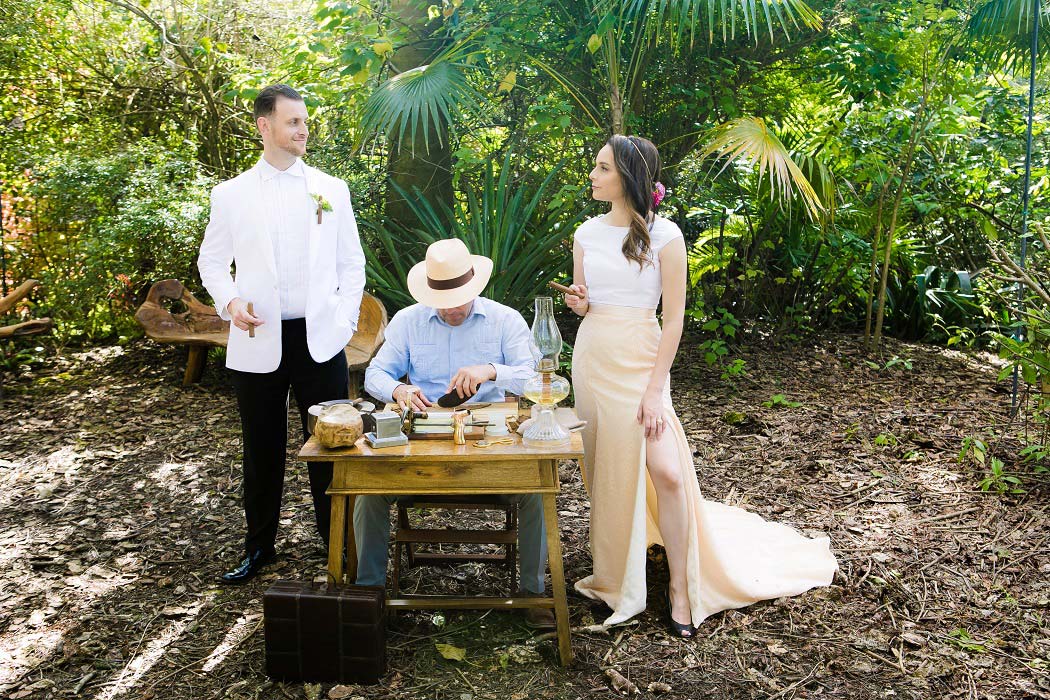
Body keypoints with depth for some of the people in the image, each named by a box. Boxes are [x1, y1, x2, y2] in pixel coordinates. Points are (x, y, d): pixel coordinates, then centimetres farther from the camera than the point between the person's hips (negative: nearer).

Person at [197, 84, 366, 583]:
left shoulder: (331, 190, 6)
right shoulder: (231, 194, 4)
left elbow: (351, 261, 10)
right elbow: (212, 261, 11)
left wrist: (345, 319, -1)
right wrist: (229, 301, -8)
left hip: (320, 339, 0)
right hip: (257, 342, 0)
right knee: (262, 449, 10)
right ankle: (259, 546, 26)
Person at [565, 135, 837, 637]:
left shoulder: (664, 235, -8)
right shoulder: (586, 233, 6)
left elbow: (673, 319, -9)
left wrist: (655, 390, -14)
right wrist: (579, 304, -8)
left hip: (640, 362, -4)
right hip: (591, 359, 4)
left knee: (666, 472, -11)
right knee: (607, 470, 10)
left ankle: (681, 586, 7)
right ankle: (615, 578, 27)